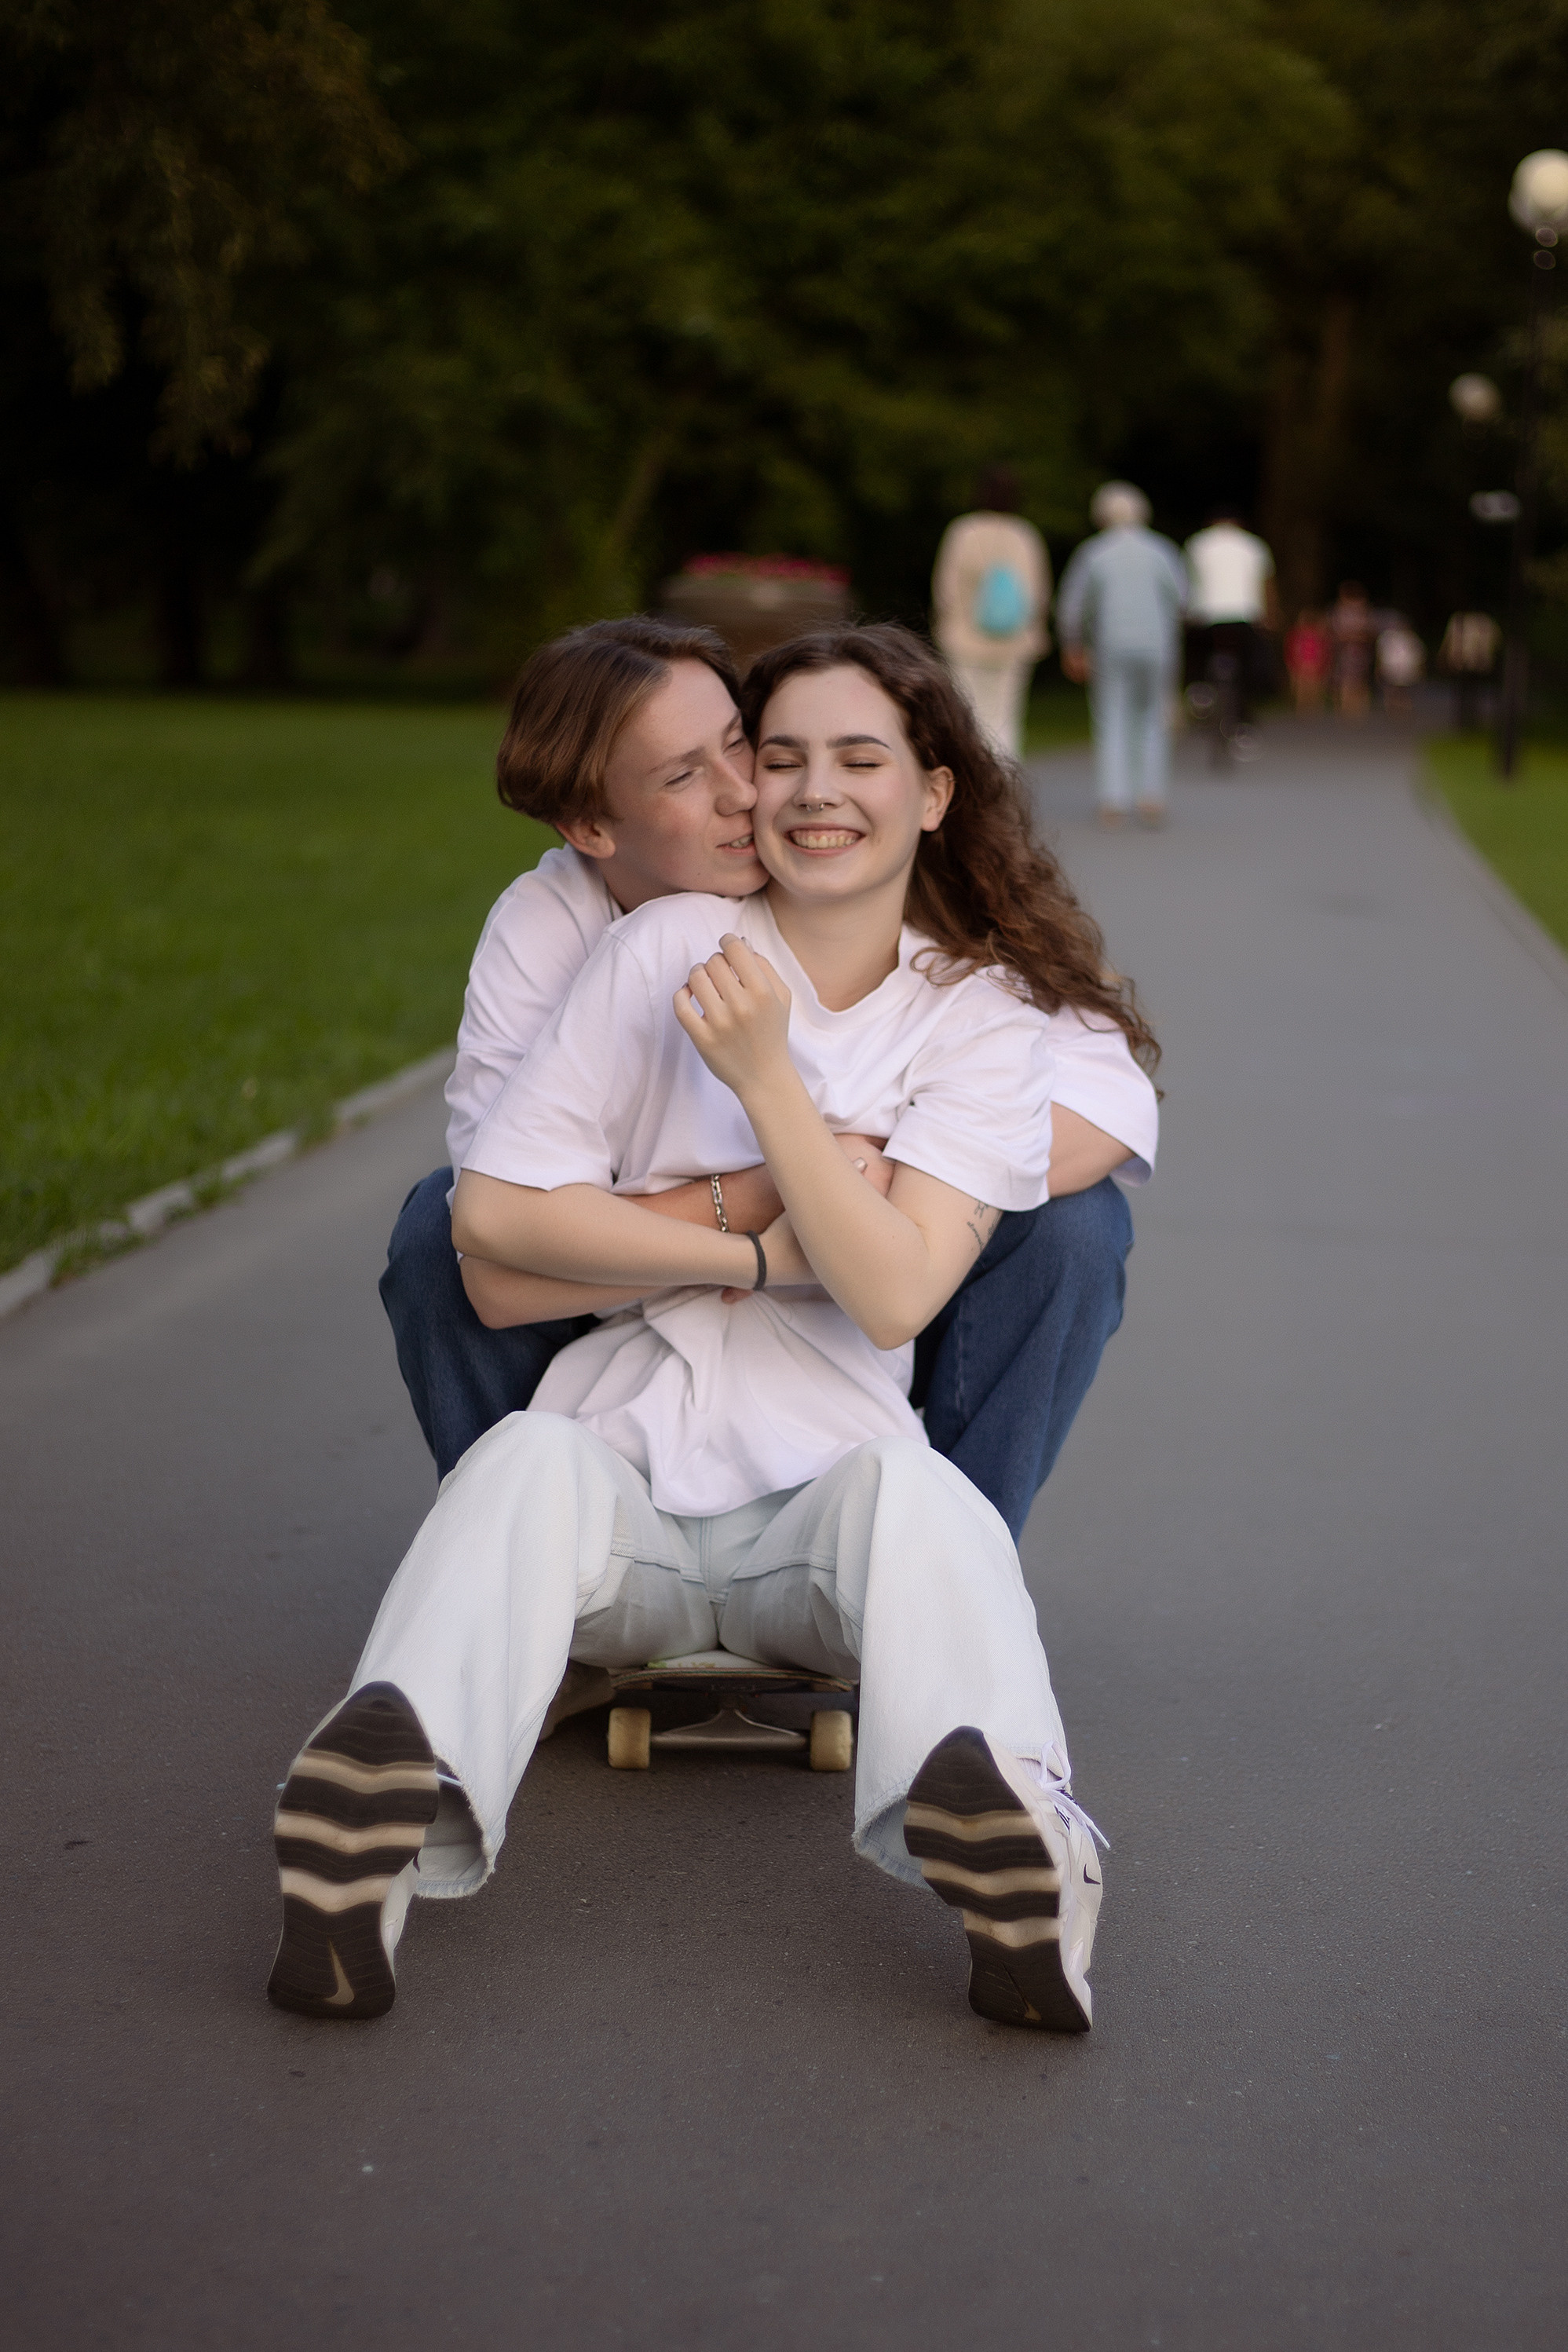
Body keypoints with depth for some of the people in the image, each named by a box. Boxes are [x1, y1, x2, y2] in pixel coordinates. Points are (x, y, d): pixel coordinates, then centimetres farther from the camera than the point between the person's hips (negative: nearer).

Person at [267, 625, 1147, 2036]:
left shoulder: (986, 1012, 5)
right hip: (623, 1474, 0)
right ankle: (396, 1794, -57)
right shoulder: (666, 948, 4)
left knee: (909, 1483, -34)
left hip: (822, 1497, 0)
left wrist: (767, 1075, -17)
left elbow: (895, 1295, -10)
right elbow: (496, 1244, -4)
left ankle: (1000, 1822, -60)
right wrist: (762, 1249, -7)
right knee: (526, 1456, -32)